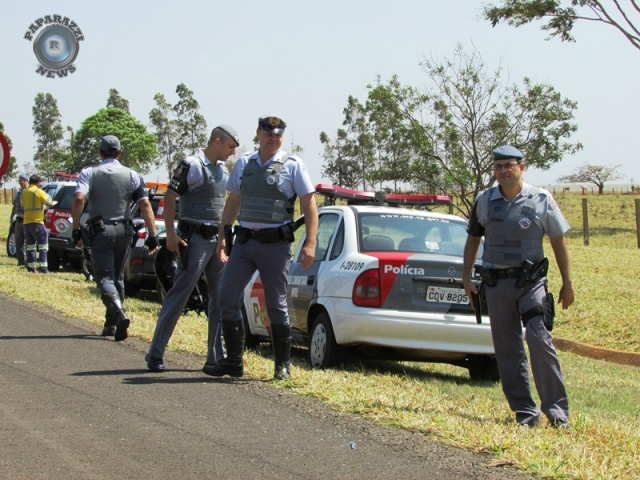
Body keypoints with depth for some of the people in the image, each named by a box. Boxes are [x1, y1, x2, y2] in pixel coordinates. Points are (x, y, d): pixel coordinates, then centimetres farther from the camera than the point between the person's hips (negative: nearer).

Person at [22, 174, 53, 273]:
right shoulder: (38, 191, -9)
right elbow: (49, 203, -8)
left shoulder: (24, 192, 12)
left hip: (26, 221, 7)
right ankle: (42, 267, -13)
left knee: (30, 246, 11)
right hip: (36, 221, -7)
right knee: (43, 245, -5)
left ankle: (30, 268, 8)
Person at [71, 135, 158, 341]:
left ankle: (119, 313, -31)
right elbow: (145, 204, -5)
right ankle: (111, 324, 19)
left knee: (104, 277, -5)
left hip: (100, 231, -3)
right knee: (117, 277, 17)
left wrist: (76, 229, -11)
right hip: (124, 231, 3)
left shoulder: (89, 173, -1)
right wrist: (152, 234, -4)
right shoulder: (132, 175, 4)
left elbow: (79, 199, -17)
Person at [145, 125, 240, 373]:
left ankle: (216, 357, 7)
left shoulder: (224, 170, 15)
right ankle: (155, 354, 1)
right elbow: (169, 198, -10)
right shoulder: (191, 165, -8)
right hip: (195, 239, -8)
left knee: (221, 299, 4)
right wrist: (170, 234, -17)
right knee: (178, 296, -5)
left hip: (218, 239, 8)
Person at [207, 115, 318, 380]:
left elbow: (309, 205, -3)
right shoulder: (242, 164, 12)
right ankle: (233, 361, 6)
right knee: (227, 298, -2)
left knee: (276, 304, 1)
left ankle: (282, 365, 9)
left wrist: (310, 243, -13)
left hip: (275, 244, -4)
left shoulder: (293, 166, -1)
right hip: (244, 241, 4)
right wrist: (222, 236, 15)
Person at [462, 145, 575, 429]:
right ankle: (525, 412, 9)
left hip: (530, 281, -3)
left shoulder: (541, 200, -1)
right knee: (507, 350, 3)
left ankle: (557, 410, -8)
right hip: (496, 283, 3)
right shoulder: (484, 201, 6)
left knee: (539, 341, -14)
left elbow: (558, 240, 5)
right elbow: (473, 238, 17)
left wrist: (567, 283, 4)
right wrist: (466, 277, 11)